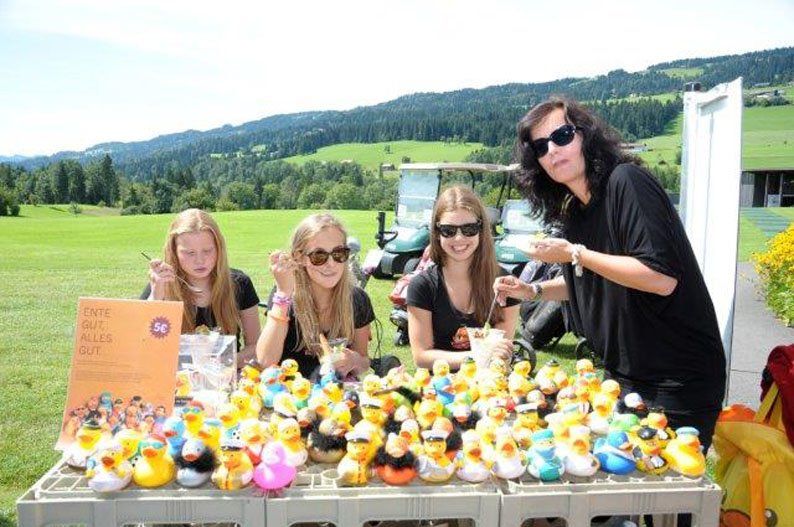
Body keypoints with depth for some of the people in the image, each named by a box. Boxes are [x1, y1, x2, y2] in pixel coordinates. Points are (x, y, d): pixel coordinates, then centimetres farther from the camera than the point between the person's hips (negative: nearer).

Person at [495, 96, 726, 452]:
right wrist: (532, 291, 6)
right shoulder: (572, 211, 5)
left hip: (676, 384, -8)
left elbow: (662, 278, -28)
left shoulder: (626, 182, -19)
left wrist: (575, 254, -23)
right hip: (622, 377, 8)